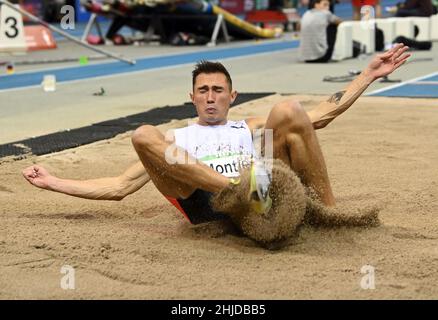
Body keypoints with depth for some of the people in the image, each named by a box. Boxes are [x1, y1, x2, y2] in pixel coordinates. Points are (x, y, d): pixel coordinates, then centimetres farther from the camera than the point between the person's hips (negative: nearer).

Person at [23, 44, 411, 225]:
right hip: (205, 207, 0)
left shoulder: (252, 127, 34)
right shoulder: (174, 141, 33)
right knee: (144, 135, -19)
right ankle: (238, 187, -39)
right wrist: (53, 182, 17)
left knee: (289, 111, -16)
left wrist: (369, 74, 21)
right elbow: (119, 187, 26)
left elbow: (322, 114, 27)